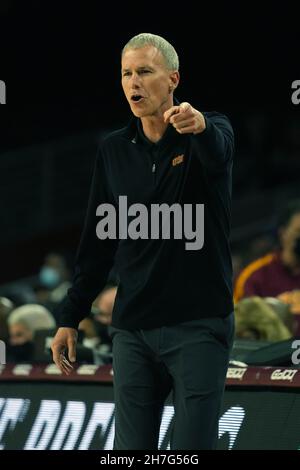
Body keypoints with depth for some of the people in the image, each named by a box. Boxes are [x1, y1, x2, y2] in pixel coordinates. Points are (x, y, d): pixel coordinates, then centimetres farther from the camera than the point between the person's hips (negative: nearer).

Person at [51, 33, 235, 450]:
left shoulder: (211, 131, -5)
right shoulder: (114, 150, 9)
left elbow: (218, 150, -32)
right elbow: (98, 241, 15)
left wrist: (199, 126, -56)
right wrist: (70, 319, 12)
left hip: (199, 326, -4)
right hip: (132, 330, 4)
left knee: (192, 448, -7)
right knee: (131, 449, 5)